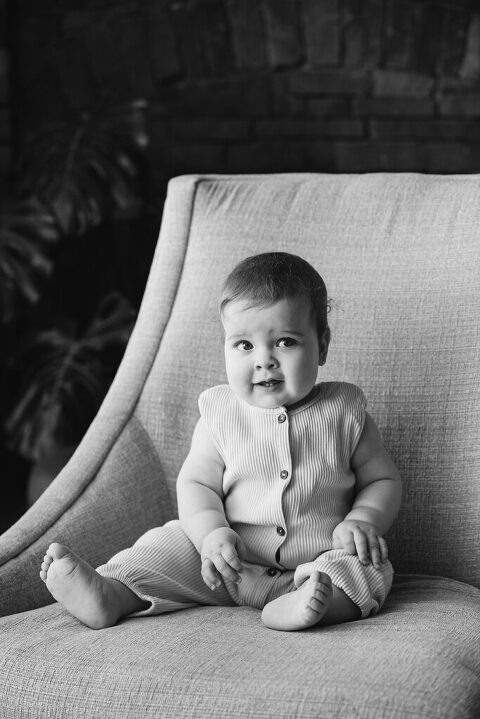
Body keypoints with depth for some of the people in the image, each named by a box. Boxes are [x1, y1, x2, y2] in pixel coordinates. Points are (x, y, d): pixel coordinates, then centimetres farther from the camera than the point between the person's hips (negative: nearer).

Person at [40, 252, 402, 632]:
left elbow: (383, 479, 8)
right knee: (170, 542, -15)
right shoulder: (221, 414, 3)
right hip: (230, 561, 2)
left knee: (370, 569, -28)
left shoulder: (344, 412, 0)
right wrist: (213, 534, -19)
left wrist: (362, 520, -14)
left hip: (319, 561, -2)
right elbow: (196, 483, 1)